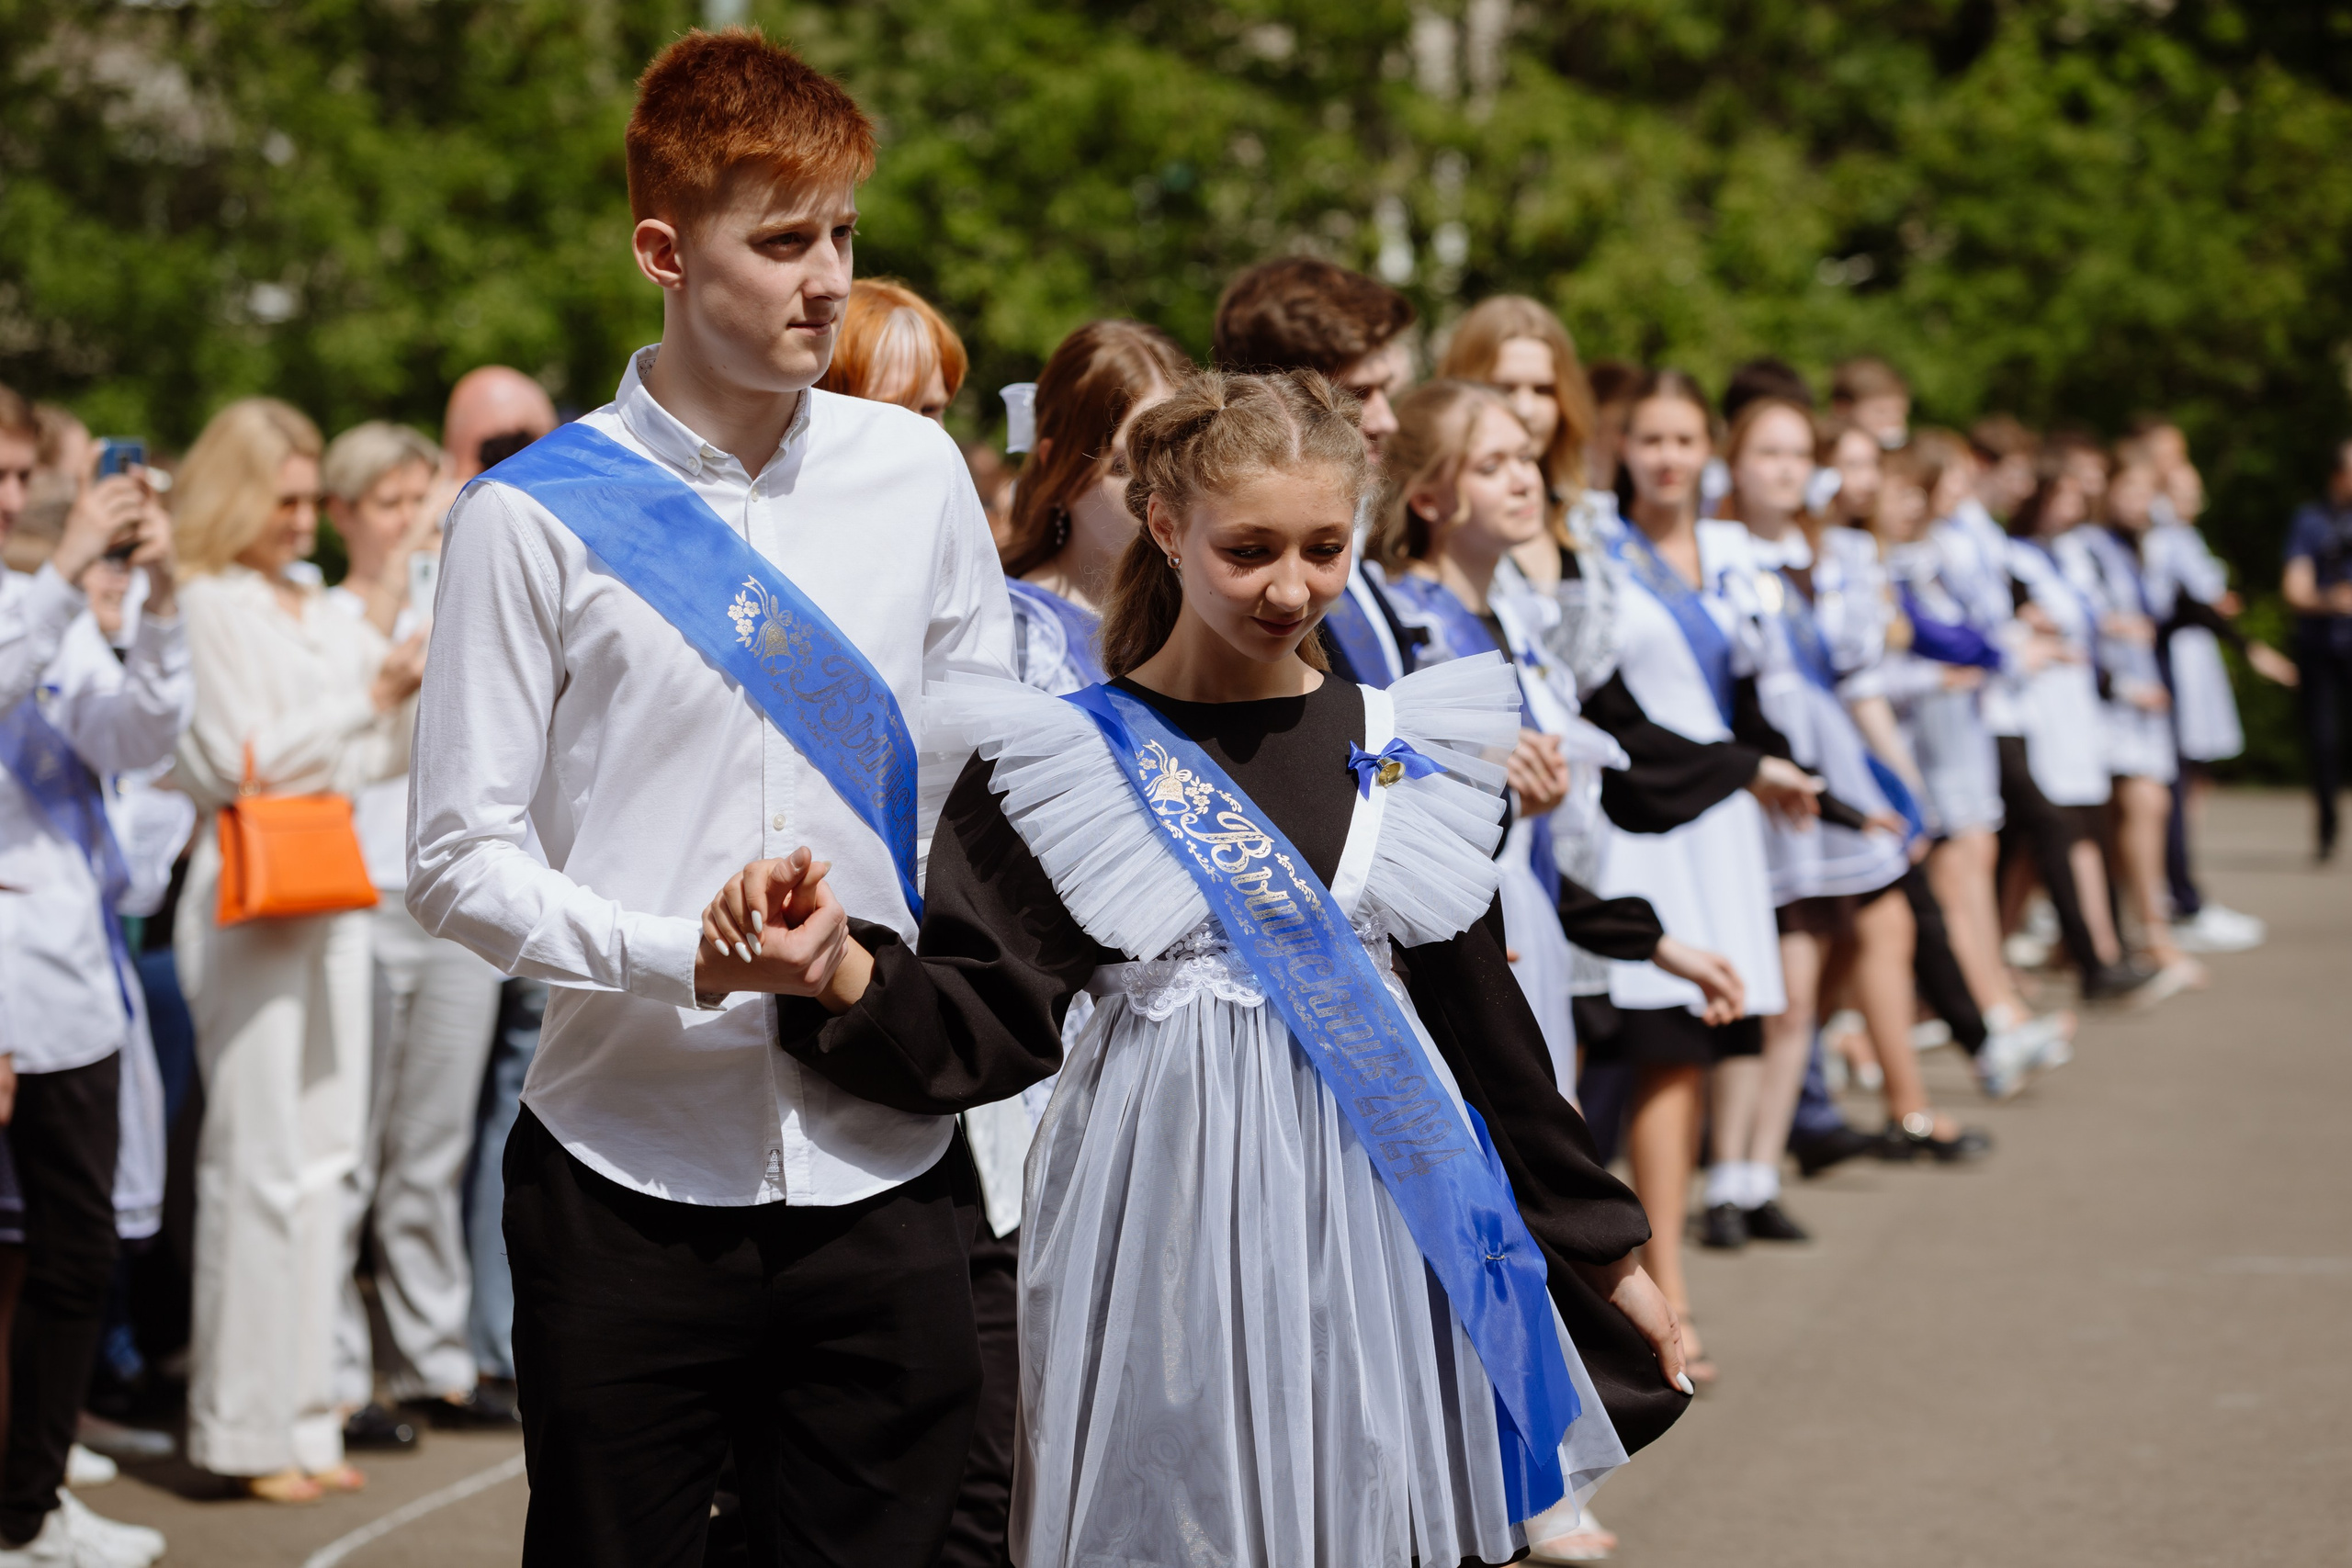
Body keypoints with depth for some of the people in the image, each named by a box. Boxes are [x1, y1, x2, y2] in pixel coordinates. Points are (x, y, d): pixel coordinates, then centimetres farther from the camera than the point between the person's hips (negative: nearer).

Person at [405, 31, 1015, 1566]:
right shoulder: (540, 516, -5)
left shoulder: (915, 476, 6)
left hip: (879, 1168, 3)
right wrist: (680, 960, -16)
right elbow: (459, 861, -4)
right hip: (629, 1170, -2)